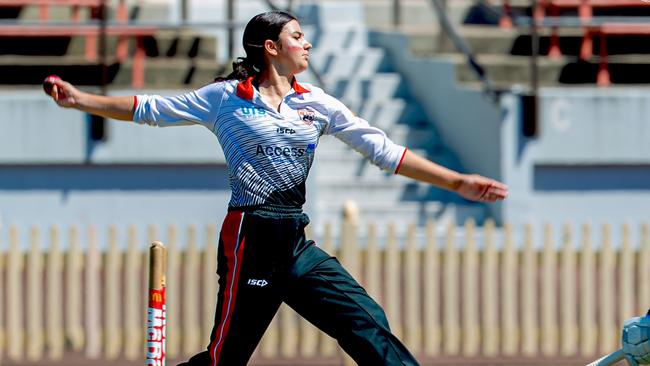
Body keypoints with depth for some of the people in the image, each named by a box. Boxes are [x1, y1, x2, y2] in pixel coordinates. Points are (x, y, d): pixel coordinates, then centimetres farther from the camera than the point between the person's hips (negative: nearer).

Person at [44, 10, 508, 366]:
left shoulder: (316, 104, 12)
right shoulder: (225, 98, 2)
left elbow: (383, 150, 11)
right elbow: (149, 109, 9)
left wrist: (457, 182, 5)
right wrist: (81, 100, 2)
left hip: (297, 244, 5)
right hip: (249, 242, -5)